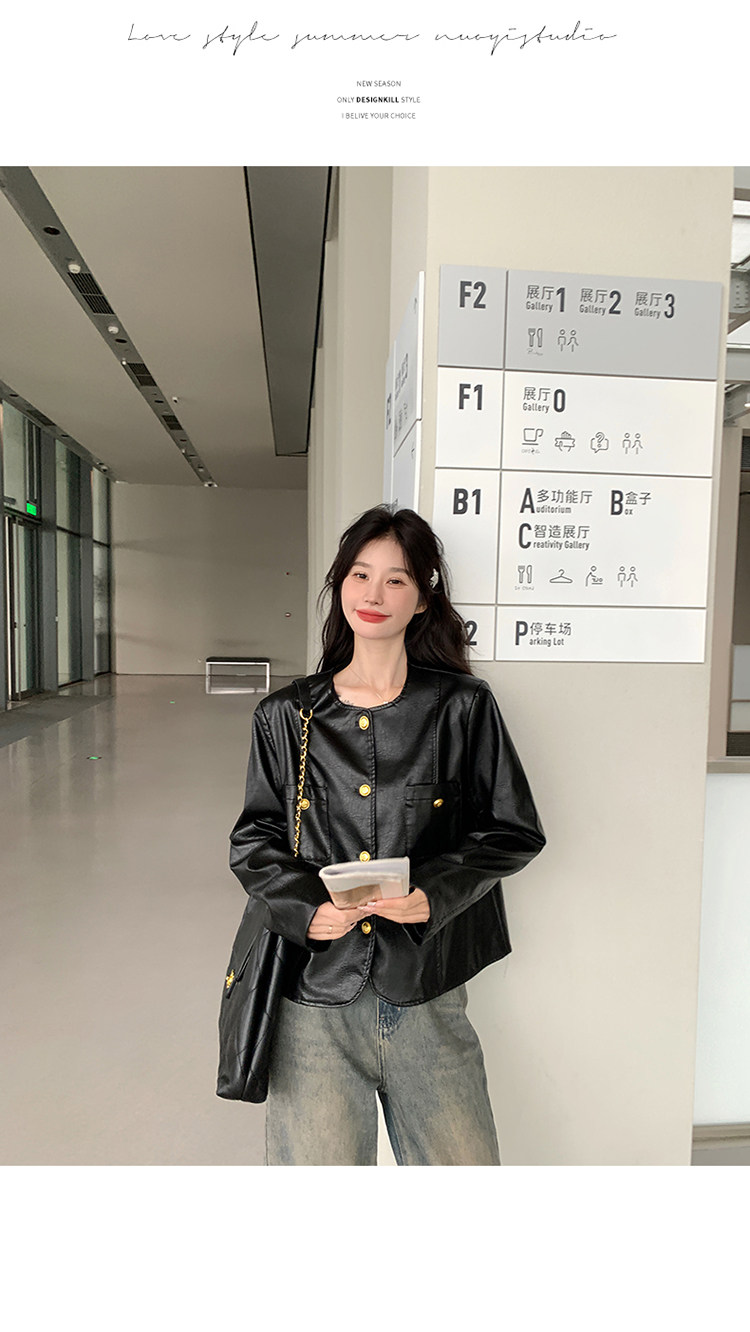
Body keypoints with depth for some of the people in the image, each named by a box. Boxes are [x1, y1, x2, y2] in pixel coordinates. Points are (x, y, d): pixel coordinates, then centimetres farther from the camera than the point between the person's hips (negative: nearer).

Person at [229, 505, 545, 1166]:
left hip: (426, 992, 0)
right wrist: (307, 906, -11)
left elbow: (515, 832, 1)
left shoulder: (464, 707, -3)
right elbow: (254, 841, 7)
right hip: (315, 992, 1)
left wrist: (433, 892, -14)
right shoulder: (285, 716, 2)